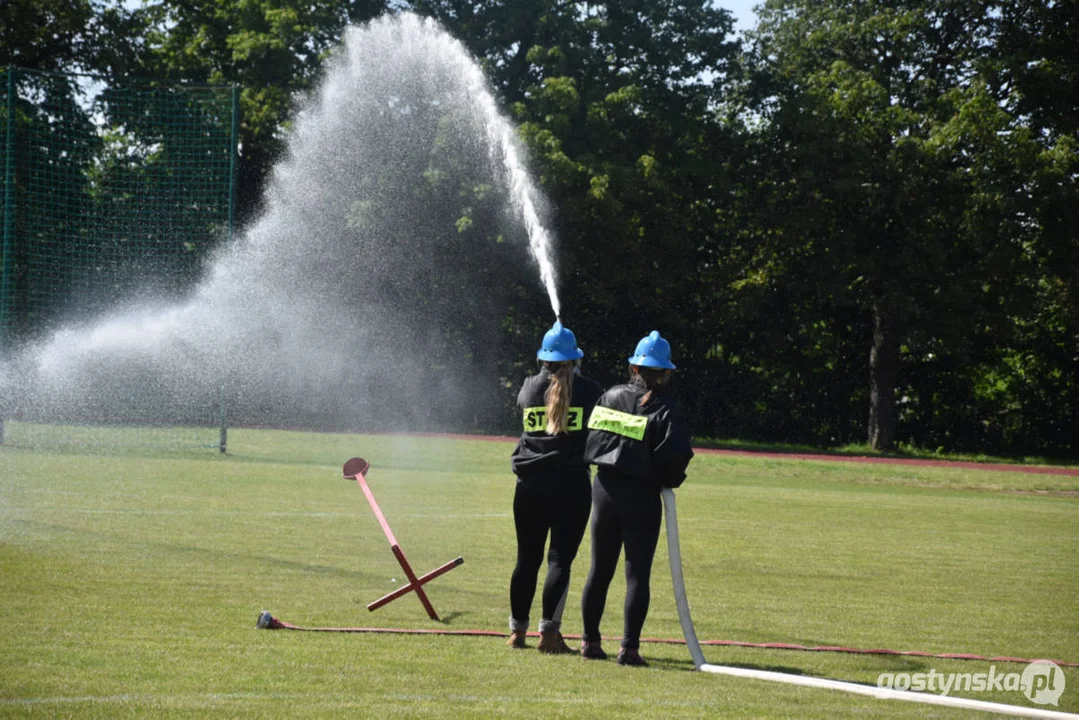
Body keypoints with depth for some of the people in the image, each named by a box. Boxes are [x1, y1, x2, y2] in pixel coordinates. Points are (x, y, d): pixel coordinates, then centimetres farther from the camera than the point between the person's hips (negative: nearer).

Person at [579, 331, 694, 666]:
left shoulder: (609, 397, 3)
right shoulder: (664, 410, -10)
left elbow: (589, 441, 4)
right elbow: (676, 457, -16)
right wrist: (669, 481, 2)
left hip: (605, 488, 4)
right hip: (642, 496, -4)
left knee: (599, 569, 14)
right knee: (638, 573, -1)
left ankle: (590, 640, 17)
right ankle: (629, 647, -5)